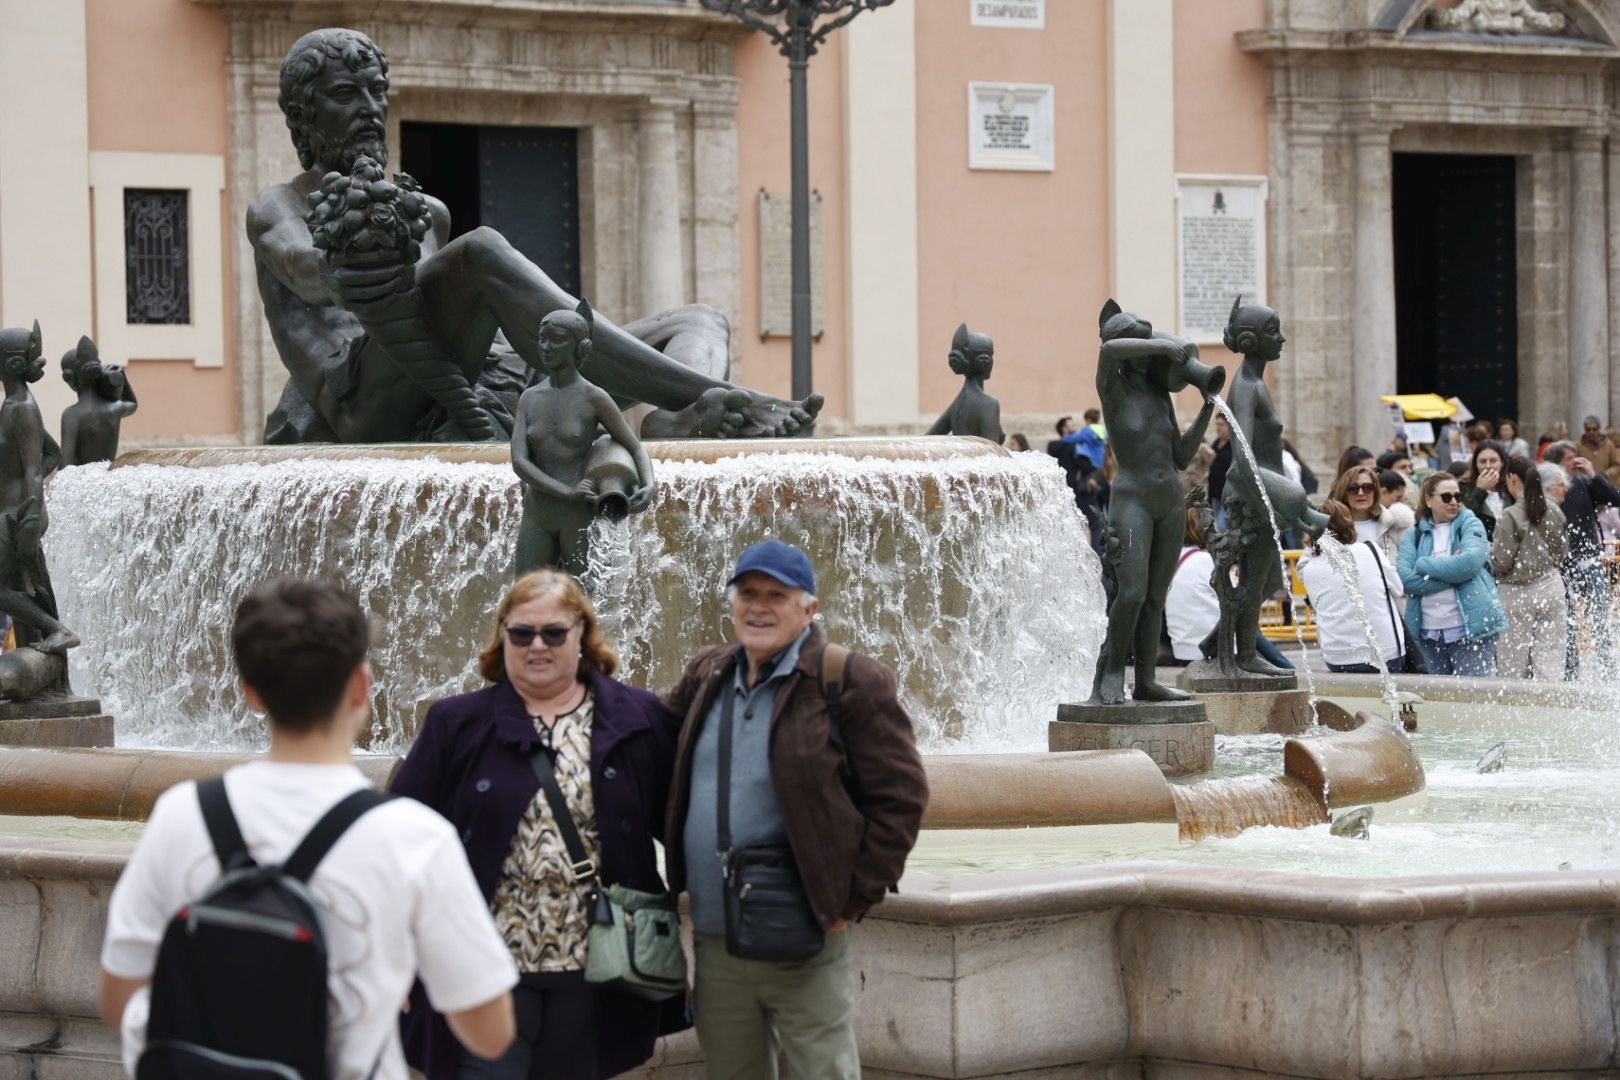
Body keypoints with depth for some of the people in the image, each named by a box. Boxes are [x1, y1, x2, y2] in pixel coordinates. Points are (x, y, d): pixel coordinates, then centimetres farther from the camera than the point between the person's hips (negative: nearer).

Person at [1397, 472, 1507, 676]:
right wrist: (1452, 575, -13)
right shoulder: (1413, 536, 11)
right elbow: (1405, 578, -5)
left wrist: (1424, 565, -7)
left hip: (1471, 629, -3)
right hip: (1430, 633, 3)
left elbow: (1470, 562, -15)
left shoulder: (1471, 525, 4)